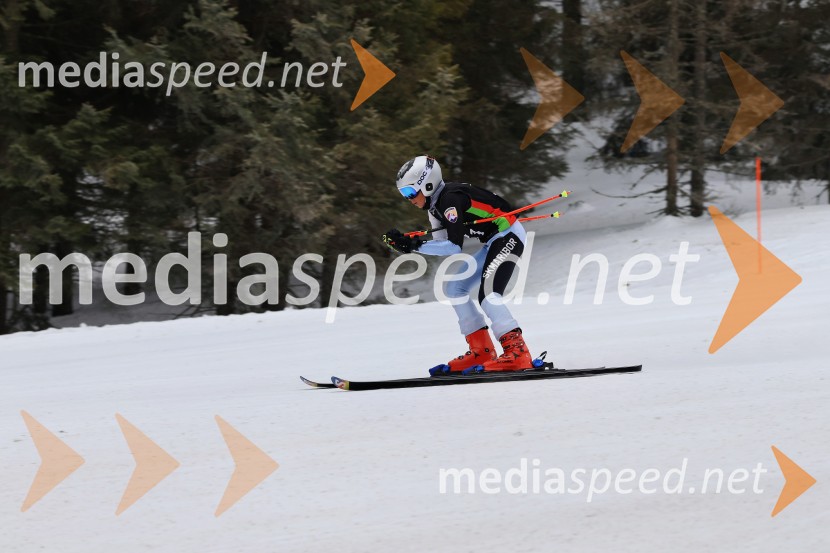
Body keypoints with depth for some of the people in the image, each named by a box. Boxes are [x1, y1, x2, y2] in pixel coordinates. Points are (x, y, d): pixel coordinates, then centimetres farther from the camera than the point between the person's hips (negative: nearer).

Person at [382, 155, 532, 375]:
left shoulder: (451, 199, -23)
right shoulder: (435, 203, 6)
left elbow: (454, 246, -26)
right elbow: (441, 244, 4)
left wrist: (415, 245, -27)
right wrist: (405, 244, -7)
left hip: (508, 235, -11)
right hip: (493, 241, 11)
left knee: (487, 293, -25)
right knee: (455, 290, 10)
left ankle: (517, 353, -27)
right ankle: (481, 352, 10)